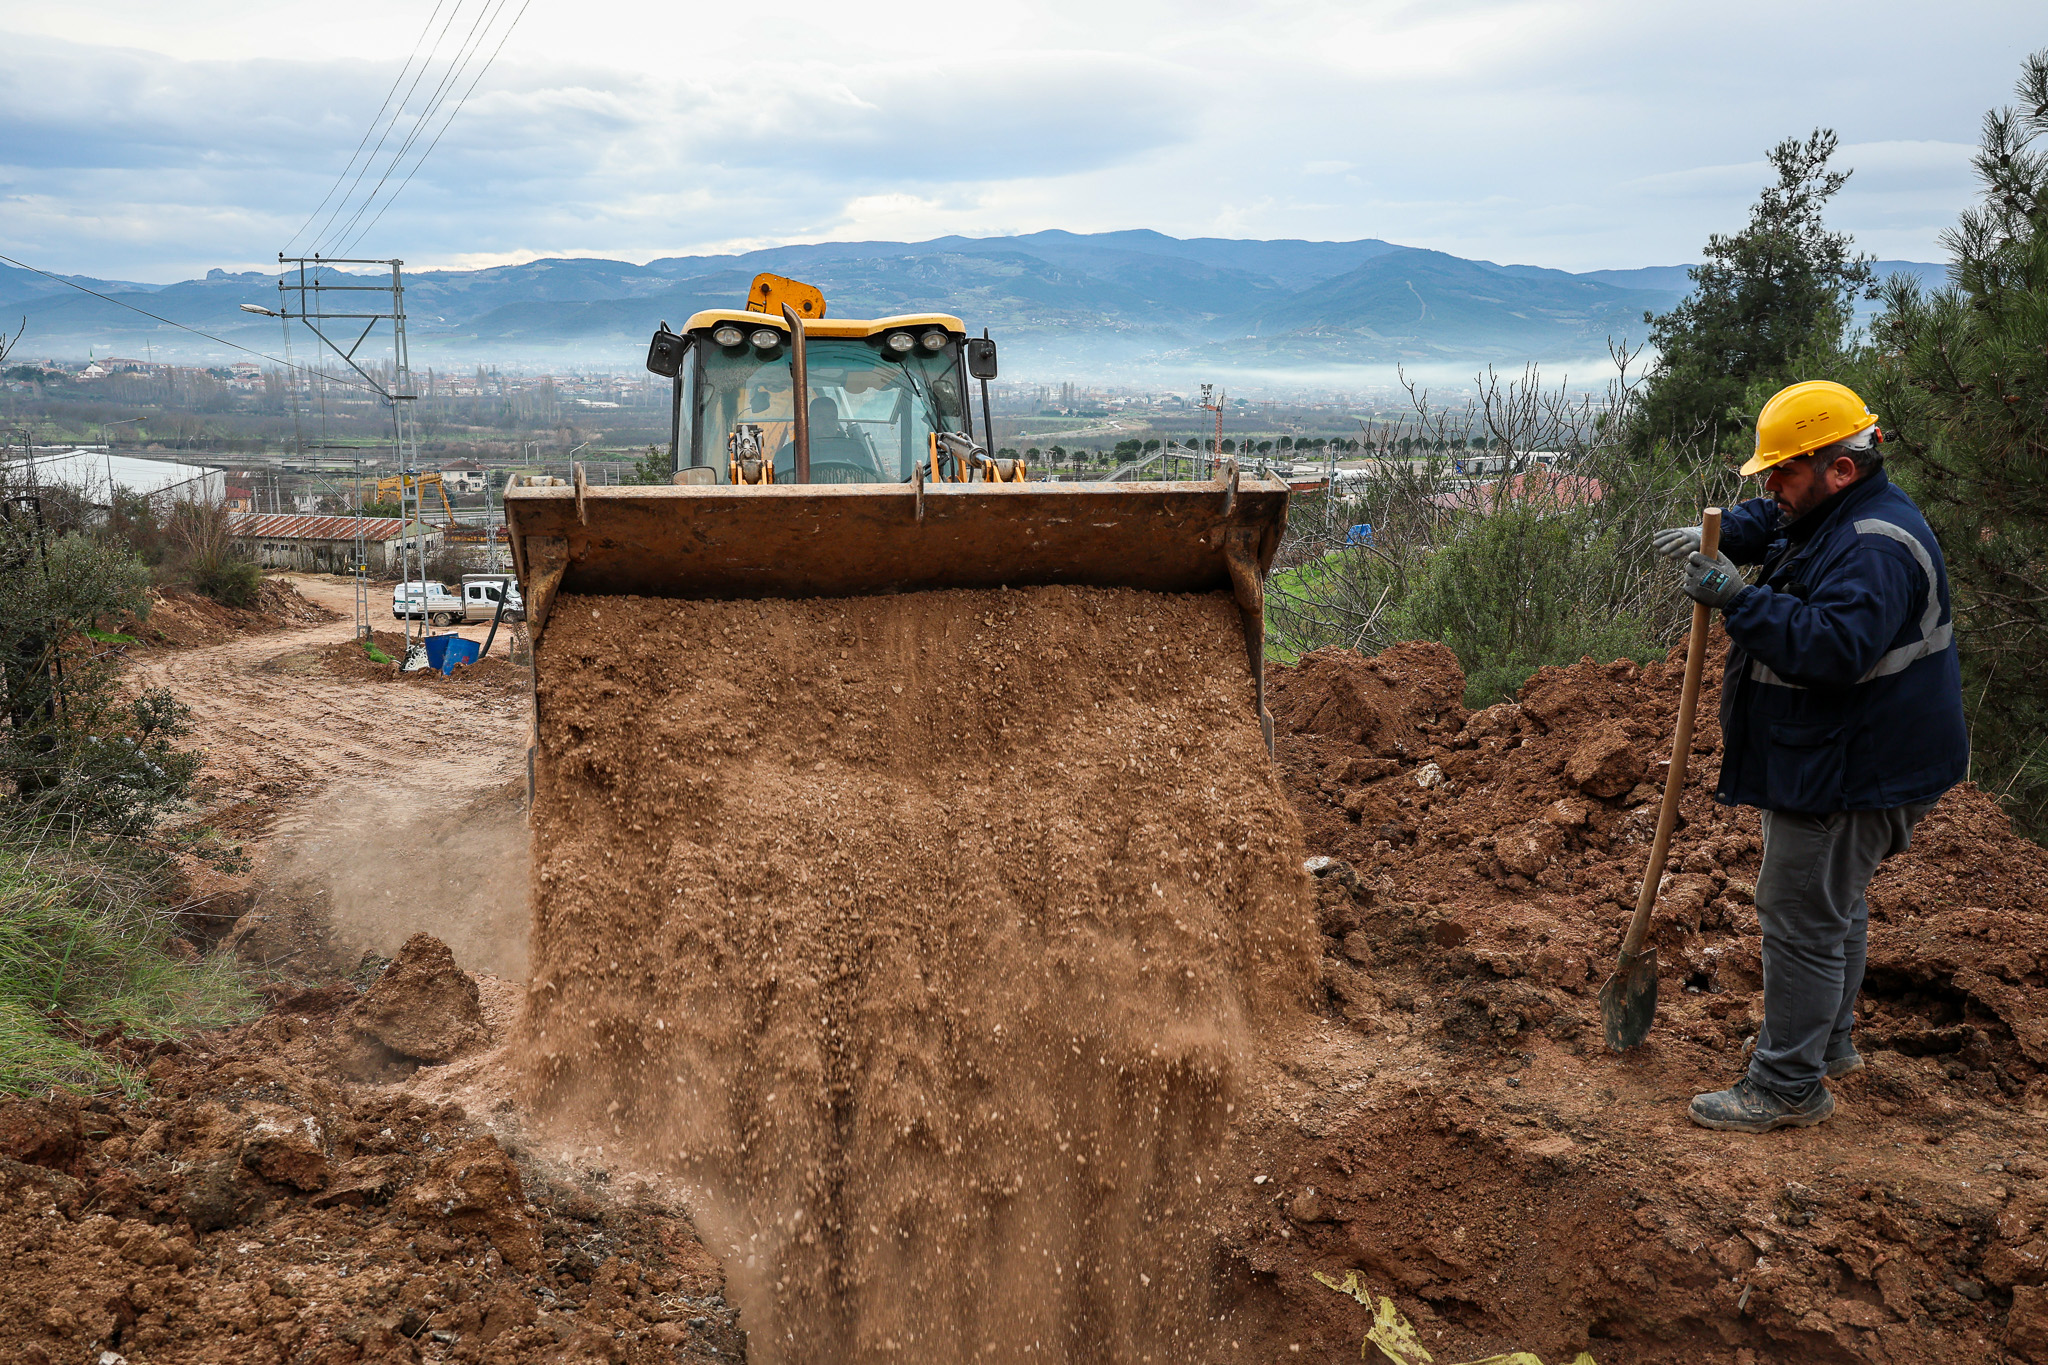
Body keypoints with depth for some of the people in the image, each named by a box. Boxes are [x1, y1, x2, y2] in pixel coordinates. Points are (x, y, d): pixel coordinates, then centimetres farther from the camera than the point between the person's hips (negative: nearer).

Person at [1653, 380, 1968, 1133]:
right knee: (1834, 905, 23)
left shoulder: (1877, 547, -25)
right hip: (1826, 761, 11)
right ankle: (1828, 1041, 40)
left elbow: (1834, 647, -36)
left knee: (1802, 920, -4)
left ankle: (1789, 1085, 5)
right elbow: (1766, 522, 26)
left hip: (1850, 777, -11)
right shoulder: (1835, 516, 10)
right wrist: (1714, 538, 4)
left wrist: (1738, 599, -32)